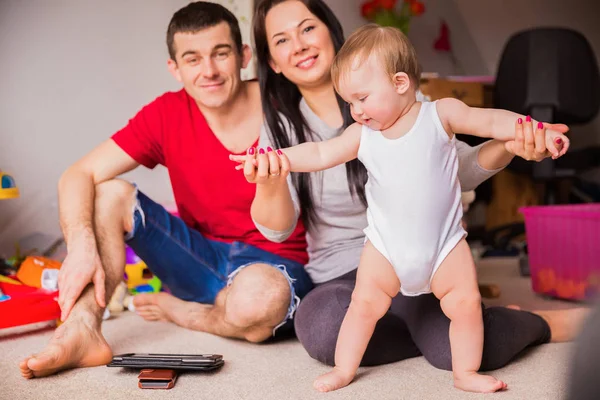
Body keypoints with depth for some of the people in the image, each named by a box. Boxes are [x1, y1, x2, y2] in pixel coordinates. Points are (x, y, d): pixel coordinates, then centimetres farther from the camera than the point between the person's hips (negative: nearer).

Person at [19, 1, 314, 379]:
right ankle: (82, 332, -23)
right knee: (108, 194, -12)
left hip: (276, 265, -3)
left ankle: (175, 309, -5)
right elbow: (79, 175, -10)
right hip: (204, 256, 3)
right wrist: (81, 245, -28)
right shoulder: (168, 114, -6)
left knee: (259, 297, -39)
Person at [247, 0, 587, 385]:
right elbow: (277, 228, -5)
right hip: (342, 274, 2)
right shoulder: (281, 128, 4)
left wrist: (508, 146, -21)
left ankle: (545, 322, 4)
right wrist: (270, 184, -29)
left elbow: (460, 168, 3)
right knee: (320, 327, -33)